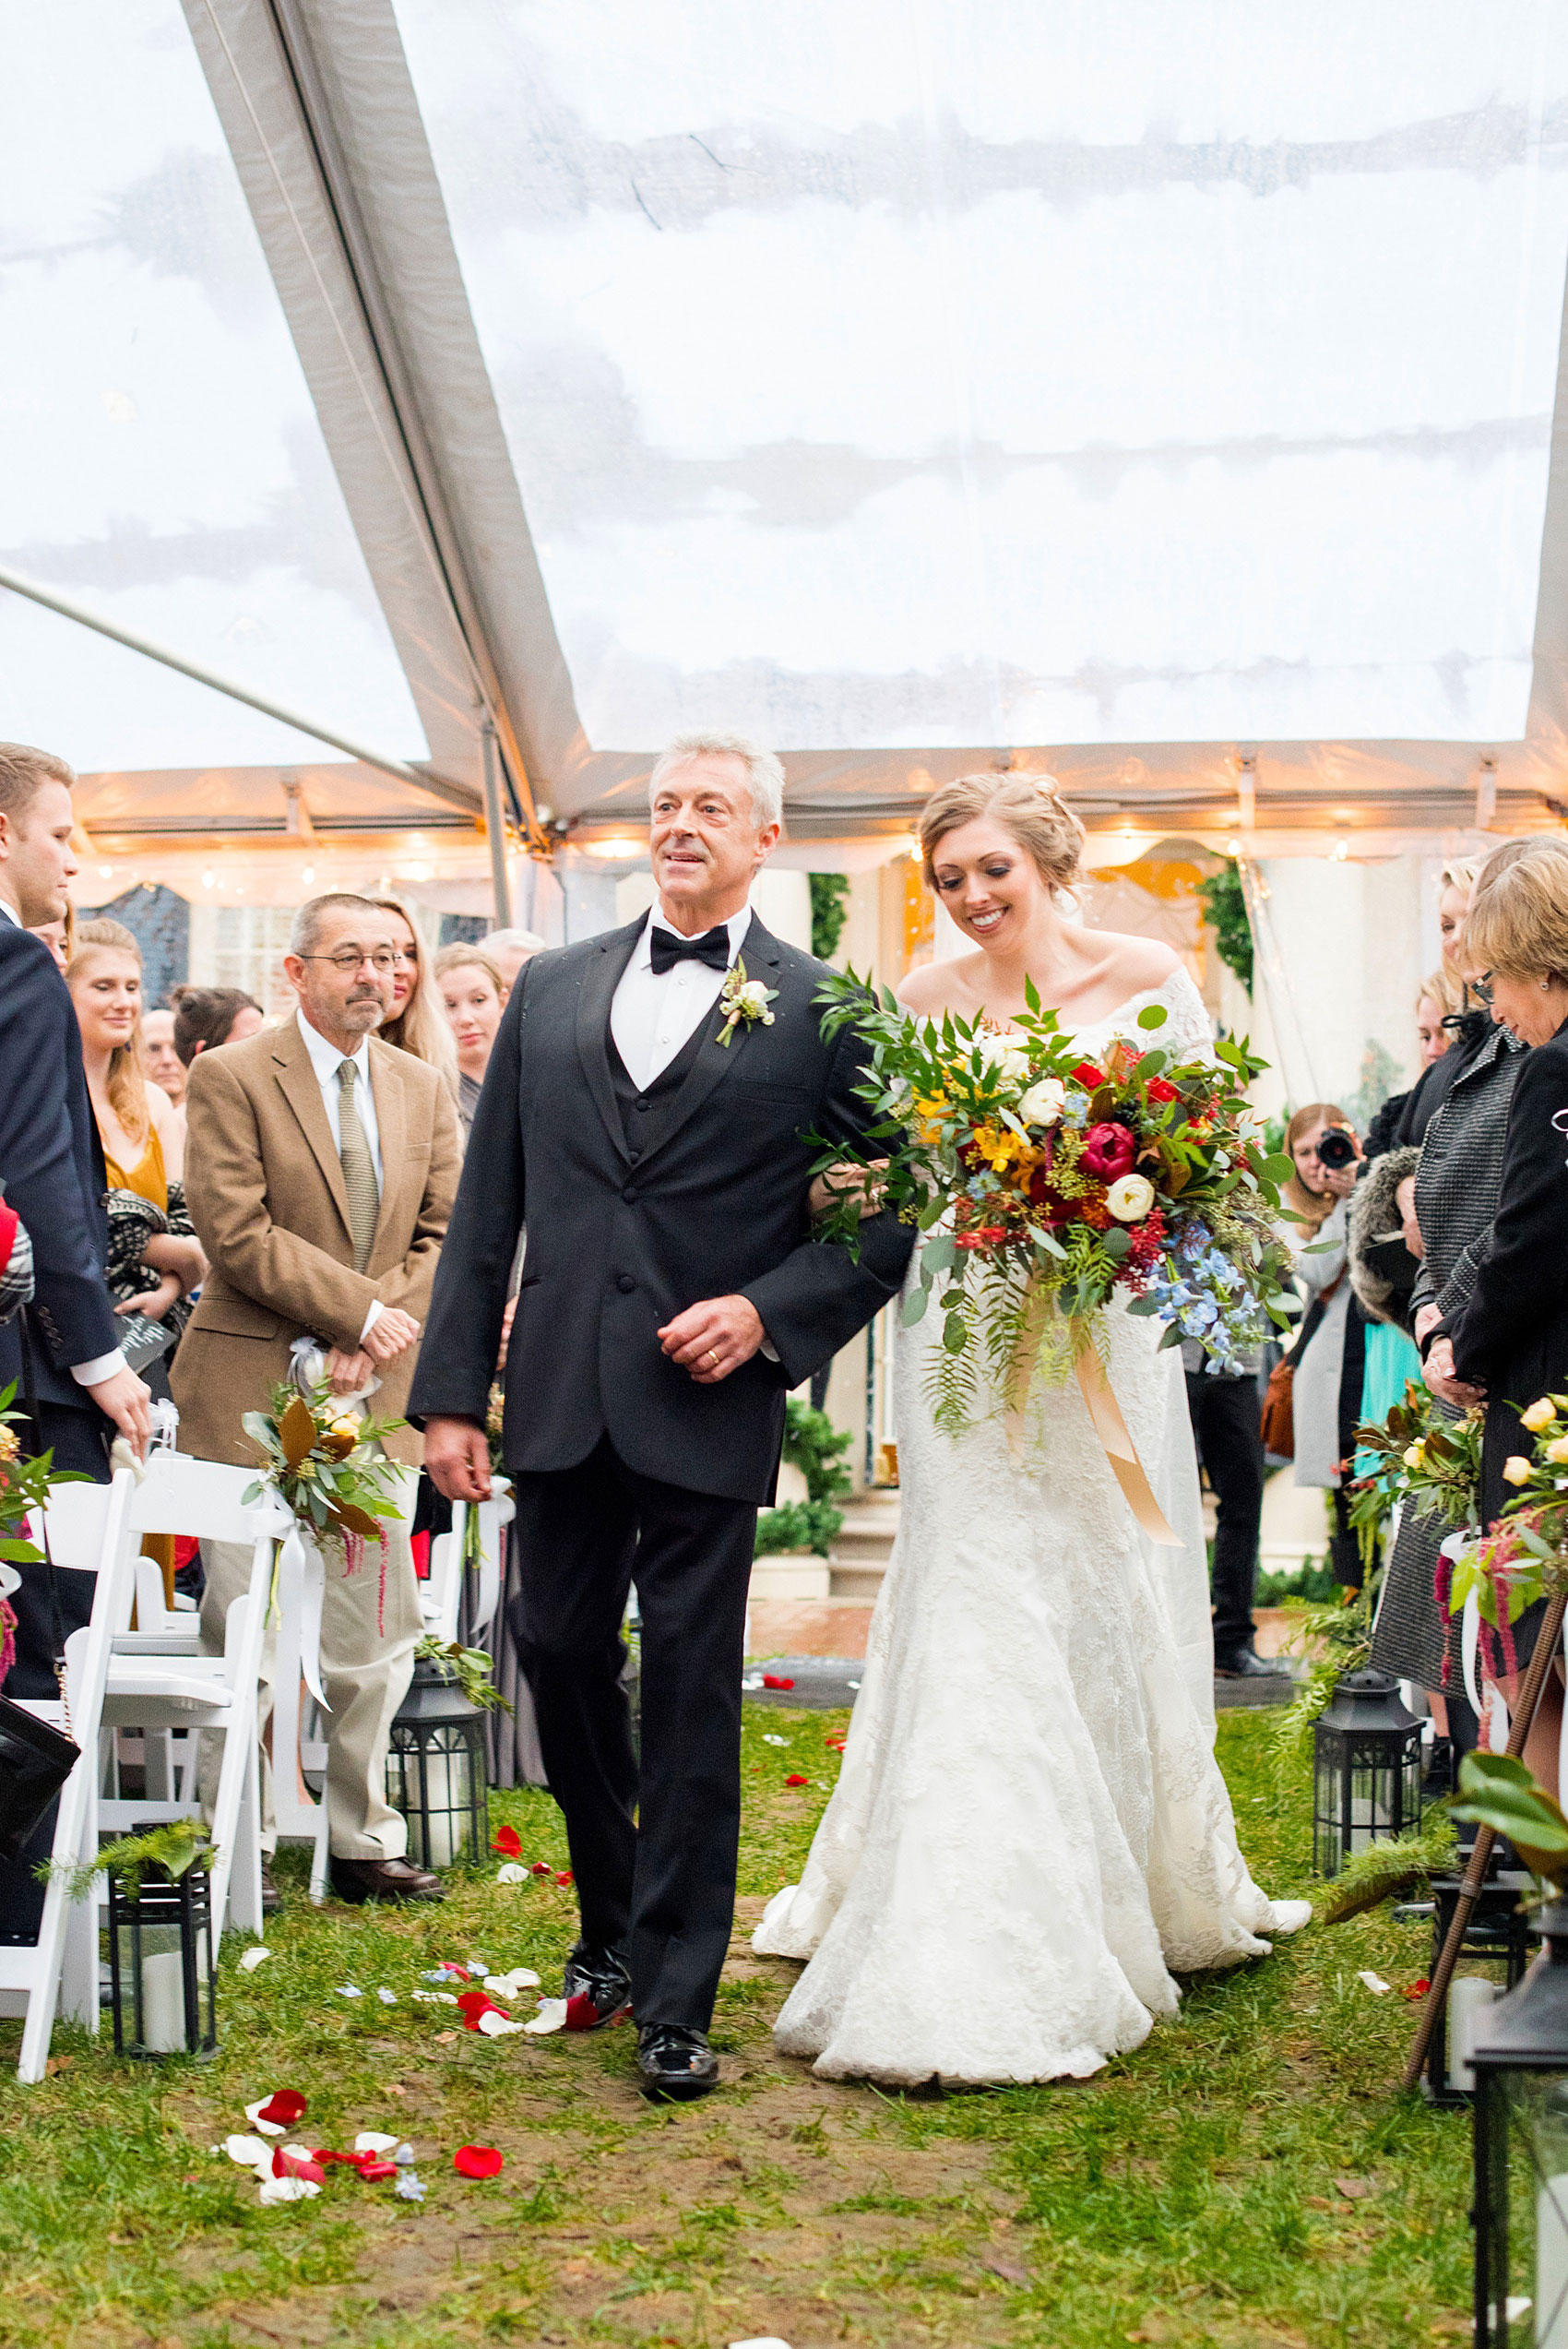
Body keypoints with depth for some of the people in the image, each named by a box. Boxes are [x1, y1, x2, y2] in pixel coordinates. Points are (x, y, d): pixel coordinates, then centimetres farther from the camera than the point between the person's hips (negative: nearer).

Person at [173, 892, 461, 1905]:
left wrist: (376, 1342, -7)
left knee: (378, 1638, 9)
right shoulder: (230, 1077, -4)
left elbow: (444, 1234, 8)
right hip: (254, 1393, -5)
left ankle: (364, 1842, 21)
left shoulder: (425, 1089, 12)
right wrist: (361, 1309, -15)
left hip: (377, 1397, 5)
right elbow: (236, 1232, -12)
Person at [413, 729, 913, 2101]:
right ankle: (610, 1920, 36)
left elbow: (891, 1217, -1)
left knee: (692, 1695, 1)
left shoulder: (823, 1009, 1)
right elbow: (488, 1204, 10)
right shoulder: (552, 990, 12)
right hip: (558, 1400, 4)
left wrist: (768, 1311, -14)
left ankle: (675, 1999, 11)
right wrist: (454, 1391, 5)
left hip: (705, 1404, -4)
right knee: (559, 1656, 13)